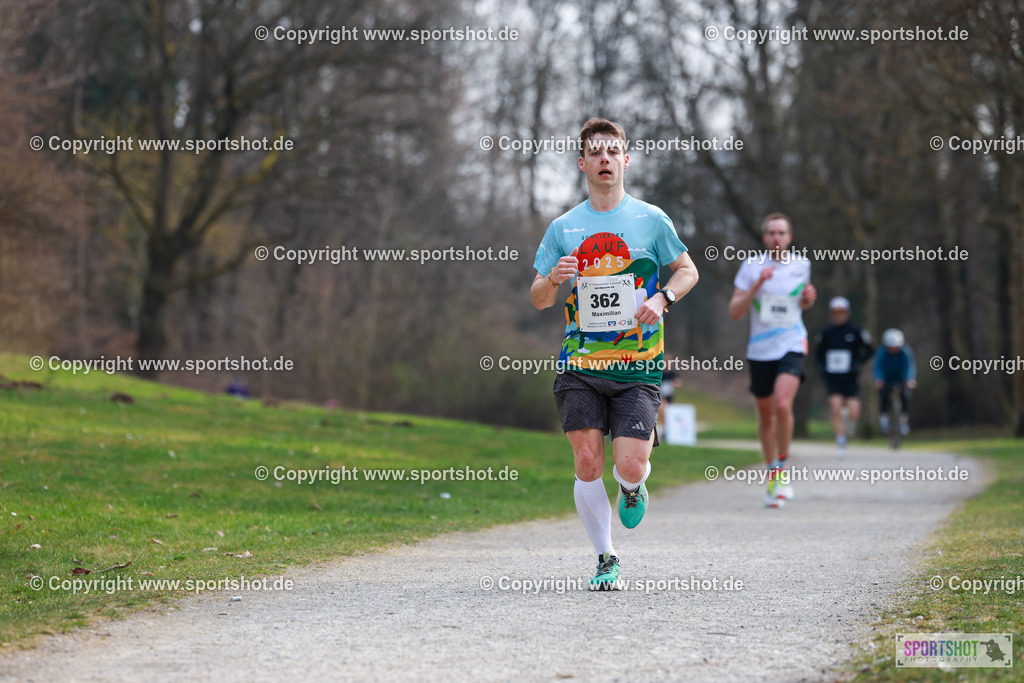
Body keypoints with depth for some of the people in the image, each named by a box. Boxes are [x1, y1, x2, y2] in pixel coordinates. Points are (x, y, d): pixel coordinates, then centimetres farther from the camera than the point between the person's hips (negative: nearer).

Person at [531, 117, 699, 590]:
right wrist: (553, 280, -12)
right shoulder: (563, 228, 8)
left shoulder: (651, 219, 4)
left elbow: (688, 270, 13)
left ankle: (633, 485, 27)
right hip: (580, 365, 1)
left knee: (629, 467, -11)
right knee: (587, 463, -7)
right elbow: (538, 300, 11)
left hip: (637, 366, -1)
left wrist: (662, 298, -7)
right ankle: (605, 560, 9)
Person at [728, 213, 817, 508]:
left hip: (792, 346, -1)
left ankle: (783, 466, -4)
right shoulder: (752, 266, -2)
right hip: (760, 350, 1)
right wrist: (756, 286, -19)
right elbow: (735, 312, -6)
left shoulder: (801, 265, 4)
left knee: (782, 405, -23)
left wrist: (808, 298, -1)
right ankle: (772, 472, 30)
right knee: (766, 415, 11)